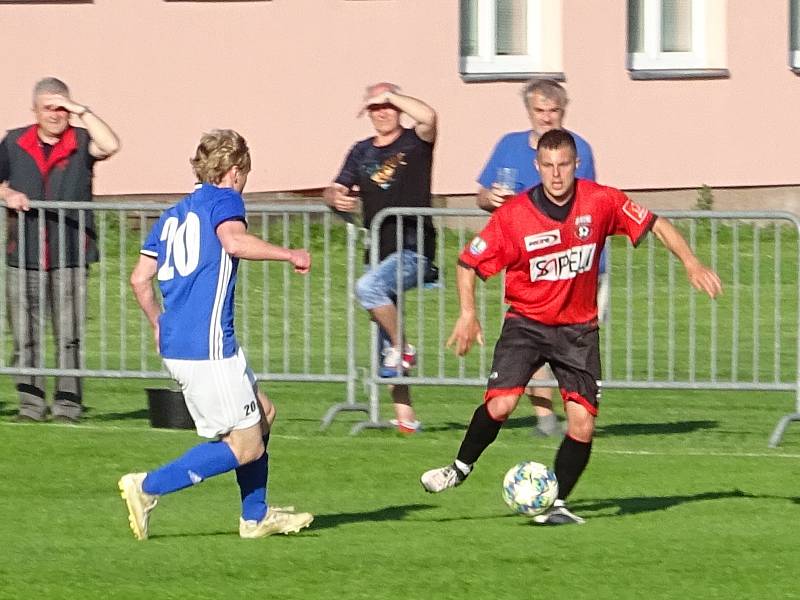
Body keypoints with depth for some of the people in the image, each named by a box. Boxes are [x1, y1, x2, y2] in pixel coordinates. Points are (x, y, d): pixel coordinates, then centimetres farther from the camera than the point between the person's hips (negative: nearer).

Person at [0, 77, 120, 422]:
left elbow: (110, 145, -16)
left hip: (69, 256, -2)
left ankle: (67, 403, -1)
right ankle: (31, 403, 6)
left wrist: (82, 112, -11)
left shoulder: (81, 143, 4)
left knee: (69, 335, -5)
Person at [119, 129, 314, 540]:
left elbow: (140, 279, 14)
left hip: (175, 343, 9)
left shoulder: (172, 215, 19)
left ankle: (256, 515, 23)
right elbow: (234, 241, -24)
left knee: (261, 413, 21)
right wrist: (289, 255, -13)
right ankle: (148, 488, -9)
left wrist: (158, 323, 29)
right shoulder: (224, 200, -2)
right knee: (246, 446, -4)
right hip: (208, 347, -9)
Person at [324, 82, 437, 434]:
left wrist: (390, 96, -12)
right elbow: (337, 190, 18)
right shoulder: (362, 152, 16)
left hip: (414, 250, -7)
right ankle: (405, 416, 11)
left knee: (368, 287, -33)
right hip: (381, 255, 7)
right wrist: (335, 197, -6)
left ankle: (402, 349, -13)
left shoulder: (414, 143, -2)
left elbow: (428, 117, -23)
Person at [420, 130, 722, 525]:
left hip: (579, 328, 2)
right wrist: (468, 313, -16)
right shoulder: (512, 215, -13)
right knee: (500, 403, -20)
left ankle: (557, 504, 11)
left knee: (582, 425, -8)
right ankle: (461, 468, 6)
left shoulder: (601, 202, -9)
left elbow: (654, 225, 4)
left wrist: (691, 264, -6)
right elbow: (469, 262, -3)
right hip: (527, 322, -1)